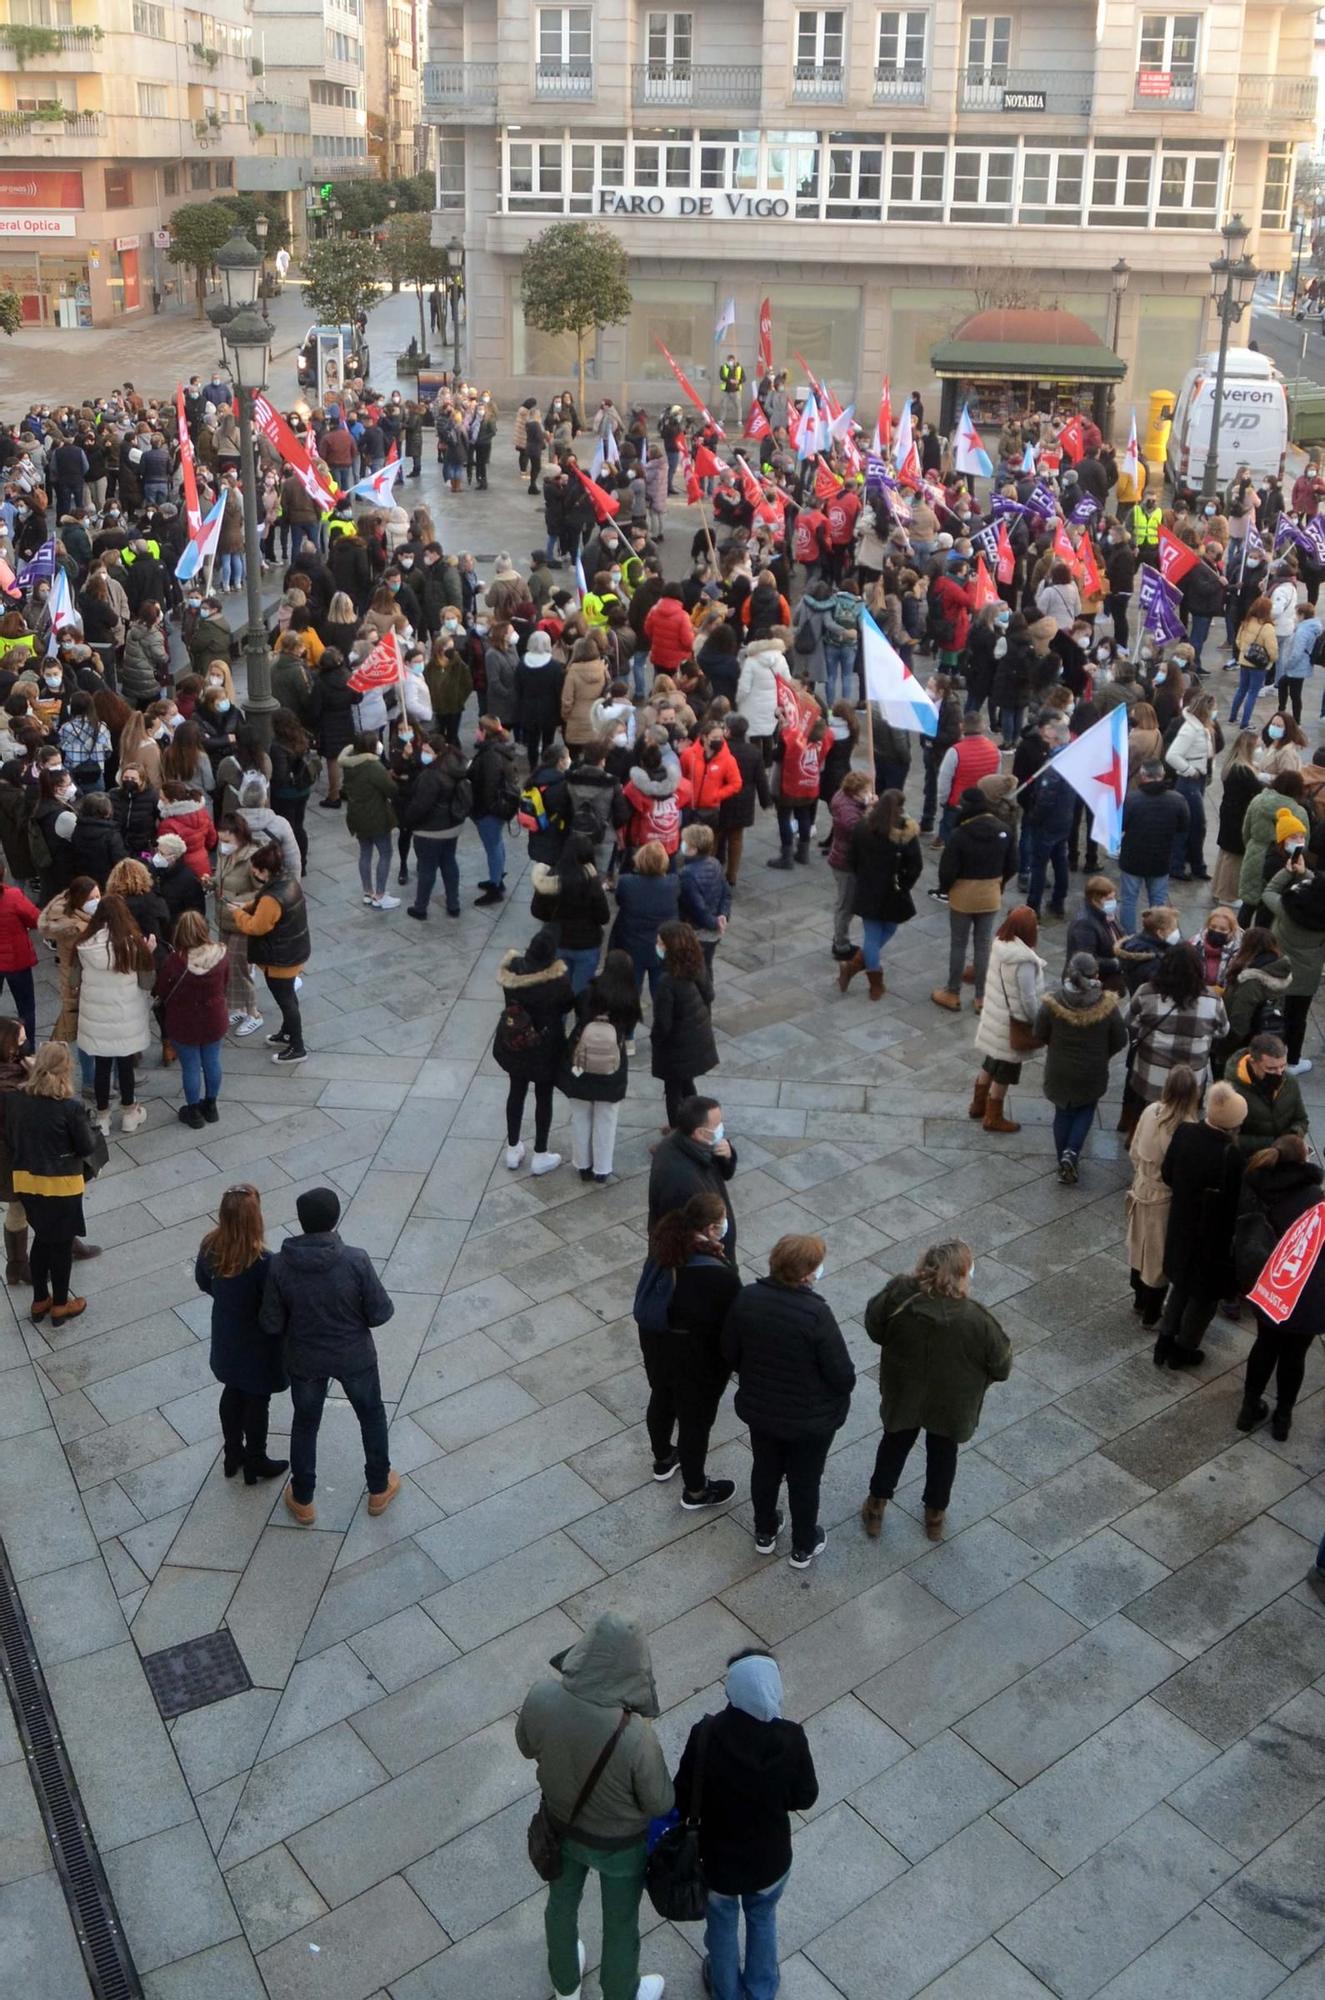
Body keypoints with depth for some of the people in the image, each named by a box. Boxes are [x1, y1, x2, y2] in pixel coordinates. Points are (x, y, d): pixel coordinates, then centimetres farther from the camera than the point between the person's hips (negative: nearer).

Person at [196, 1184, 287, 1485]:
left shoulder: (210, 1247, -17)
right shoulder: (262, 1261, -34)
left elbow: (203, 1283, 2)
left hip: (226, 1336, 5)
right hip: (256, 1342, -5)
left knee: (232, 1392, 26)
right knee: (257, 1400, 15)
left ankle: (233, 1455, 43)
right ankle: (255, 1464, 33)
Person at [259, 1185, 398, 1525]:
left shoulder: (280, 1266, -22)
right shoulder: (356, 1261, -27)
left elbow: (270, 1325, -13)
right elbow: (380, 1314, -17)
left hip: (305, 1360, 1)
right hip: (354, 1357, -1)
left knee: (305, 1424, 25)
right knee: (371, 1415, 26)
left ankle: (303, 1501, 41)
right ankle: (379, 1489, 42)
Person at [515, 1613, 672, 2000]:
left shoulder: (541, 1698, -31)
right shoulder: (634, 1739, -41)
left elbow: (527, 1748, -8)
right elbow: (660, 1804, -22)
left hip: (560, 1825, 4)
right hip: (619, 1844, -4)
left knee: (561, 1902, 33)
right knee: (620, 1924, 27)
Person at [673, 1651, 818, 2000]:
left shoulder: (705, 1736, -30)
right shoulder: (791, 1739, -26)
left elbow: (682, 1799, -18)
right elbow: (805, 1798, -11)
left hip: (719, 1860, -1)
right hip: (770, 1860, 1)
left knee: (722, 1924, 30)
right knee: (762, 1918, 33)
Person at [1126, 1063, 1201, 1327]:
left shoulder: (1150, 1112, -13)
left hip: (1142, 1190, 6)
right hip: (1166, 1199, -5)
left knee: (1142, 1247, 24)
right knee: (1160, 1255, 13)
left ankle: (1140, 1300, 44)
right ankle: (1152, 1314, 28)